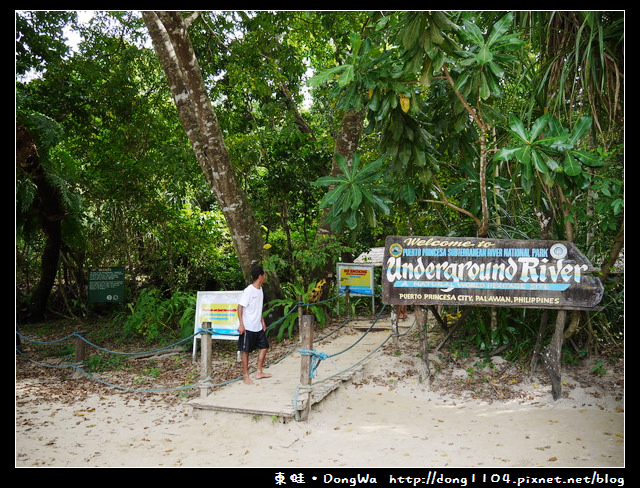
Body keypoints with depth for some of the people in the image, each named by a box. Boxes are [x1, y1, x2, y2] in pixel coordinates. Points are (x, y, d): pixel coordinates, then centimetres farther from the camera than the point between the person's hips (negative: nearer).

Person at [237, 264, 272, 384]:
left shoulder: (260, 289, 9)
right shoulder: (248, 290, -17)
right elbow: (240, 307, -18)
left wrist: (262, 321, 21)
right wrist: (241, 324, -21)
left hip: (258, 327, 9)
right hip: (248, 327, -9)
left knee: (263, 346, 12)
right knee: (245, 350, 3)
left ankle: (259, 372, 23)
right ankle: (245, 375, 13)